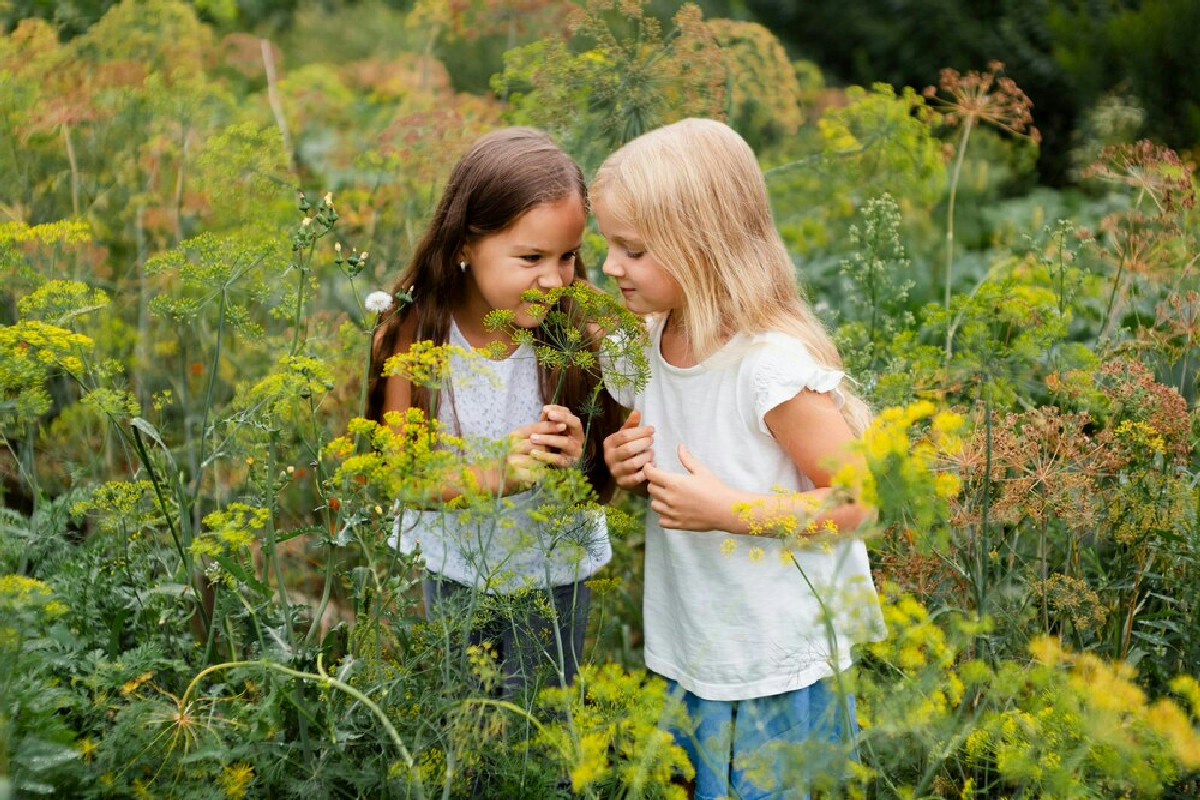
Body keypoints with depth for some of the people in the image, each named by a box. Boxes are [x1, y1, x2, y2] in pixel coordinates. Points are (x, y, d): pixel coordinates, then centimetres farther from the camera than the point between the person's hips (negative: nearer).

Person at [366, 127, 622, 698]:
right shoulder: (415, 335, -20)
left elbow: (601, 480, -13)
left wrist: (575, 464, -36)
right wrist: (494, 474, -33)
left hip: (552, 580, -1)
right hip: (452, 571, 1)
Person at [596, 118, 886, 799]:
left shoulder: (772, 363, -25)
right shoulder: (650, 342, -1)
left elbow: (860, 498, -21)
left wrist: (726, 509, -25)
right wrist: (624, 464, -6)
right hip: (688, 654, 7)